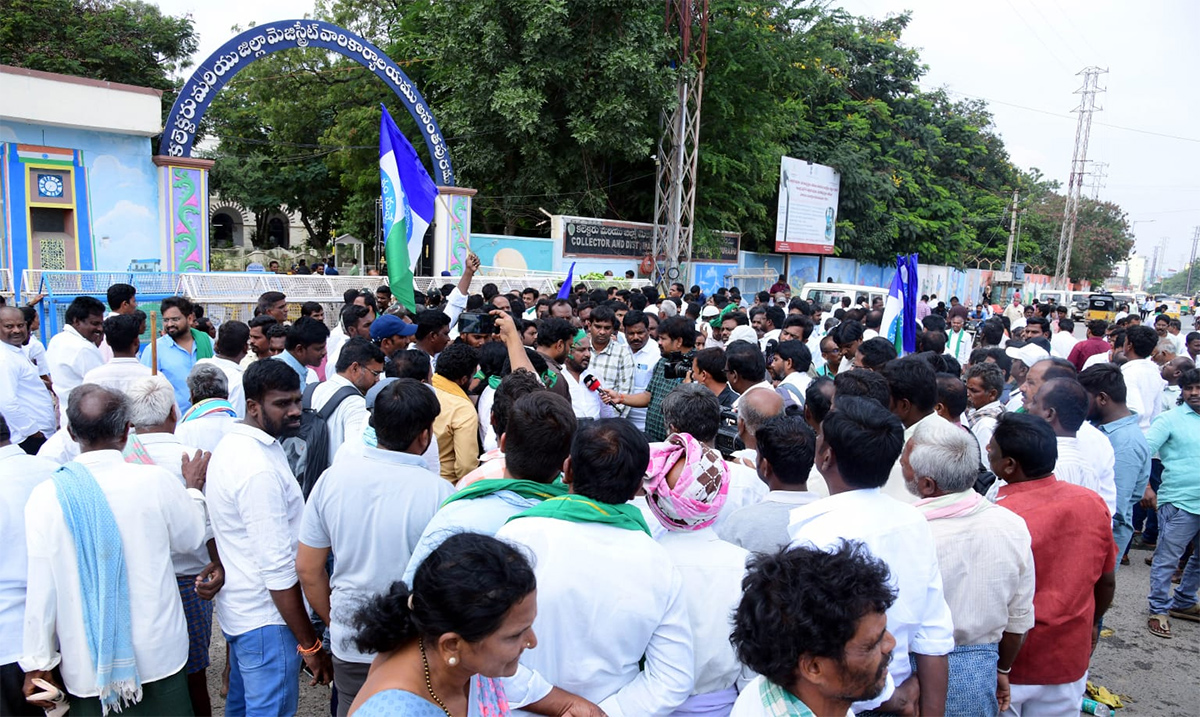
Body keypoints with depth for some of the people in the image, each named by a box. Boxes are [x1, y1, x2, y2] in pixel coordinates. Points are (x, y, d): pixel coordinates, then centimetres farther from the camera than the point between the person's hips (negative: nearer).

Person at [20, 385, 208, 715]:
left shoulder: (47, 496, -13)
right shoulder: (156, 481, -15)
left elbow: (41, 586, -10)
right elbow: (190, 538, 2)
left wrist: (38, 662, 2)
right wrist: (193, 489, 19)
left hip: (86, 665, 0)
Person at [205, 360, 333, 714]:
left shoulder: (231, 444, 5)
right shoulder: (261, 469, -26)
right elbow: (278, 569, -26)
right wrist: (309, 645, -20)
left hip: (237, 608, 10)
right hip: (267, 620, -10)